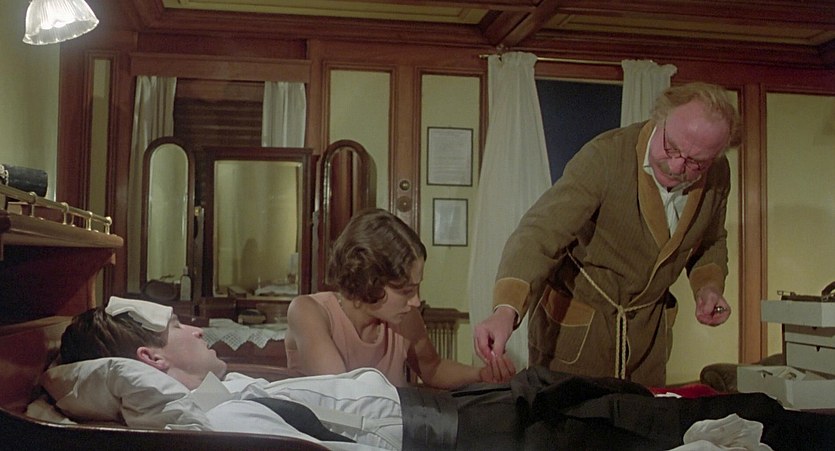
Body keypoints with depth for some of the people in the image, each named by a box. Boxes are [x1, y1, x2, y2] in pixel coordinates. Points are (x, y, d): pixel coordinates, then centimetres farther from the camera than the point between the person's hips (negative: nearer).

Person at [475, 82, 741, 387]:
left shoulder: (718, 176, -6)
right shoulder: (605, 156, -24)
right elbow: (541, 232, -34)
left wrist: (709, 285, -6)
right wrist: (506, 310, -48)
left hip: (648, 329, 5)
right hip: (573, 326, -4)